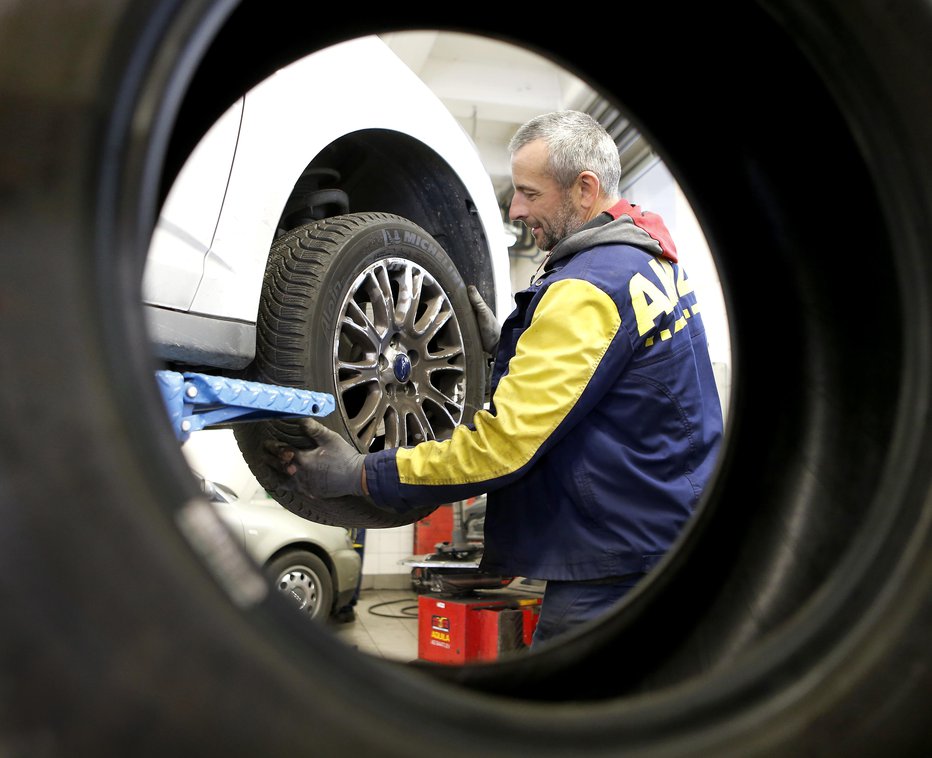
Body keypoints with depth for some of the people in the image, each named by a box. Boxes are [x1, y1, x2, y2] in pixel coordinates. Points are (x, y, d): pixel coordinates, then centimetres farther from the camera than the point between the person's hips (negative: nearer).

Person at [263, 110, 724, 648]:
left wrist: (362, 475, -19)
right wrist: (508, 345, 15)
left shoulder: (588, 290, -20)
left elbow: (507, 442, -23)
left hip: (614, 571, -10)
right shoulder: (649, 257, 12)